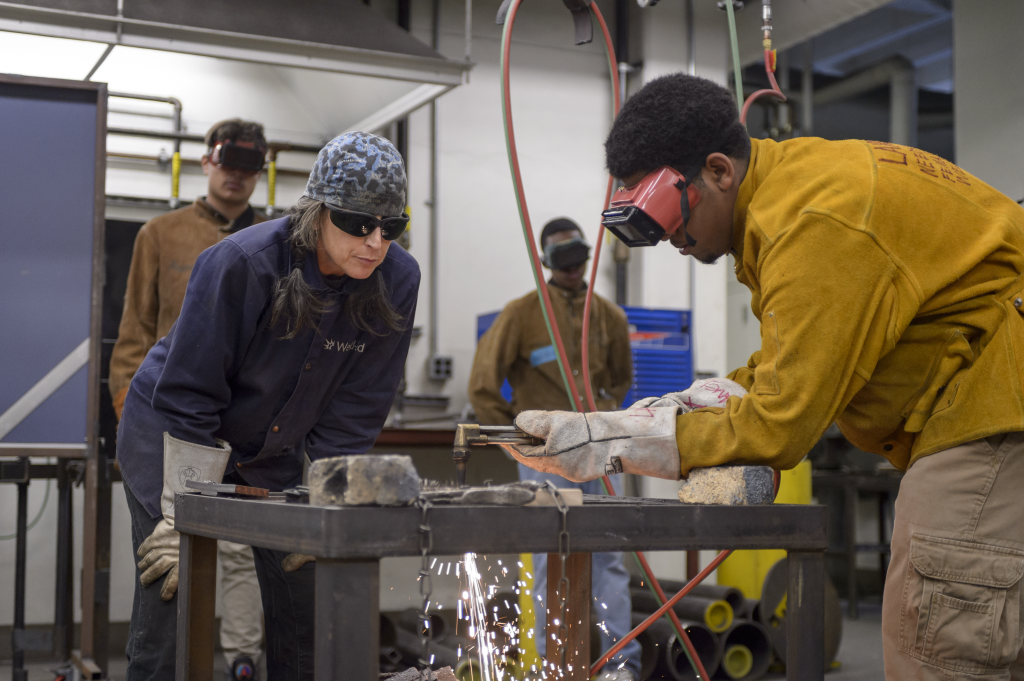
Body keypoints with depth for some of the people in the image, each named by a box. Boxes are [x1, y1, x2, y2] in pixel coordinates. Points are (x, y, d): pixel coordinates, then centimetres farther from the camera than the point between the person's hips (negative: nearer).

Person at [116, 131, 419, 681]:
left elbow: (353, 414, -8)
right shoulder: (242, 262, -28)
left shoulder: (397, 280, -16)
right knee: (169, 618, -9)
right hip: (169, 435, -4)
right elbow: (188, 396, -22)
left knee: (307, 611, 5)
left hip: (276, 450, 4)